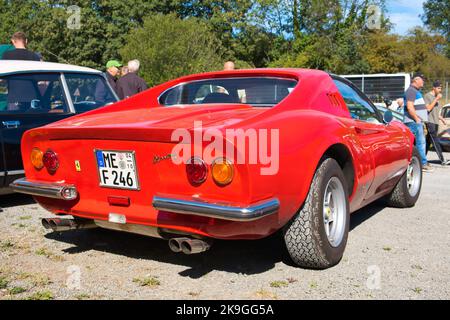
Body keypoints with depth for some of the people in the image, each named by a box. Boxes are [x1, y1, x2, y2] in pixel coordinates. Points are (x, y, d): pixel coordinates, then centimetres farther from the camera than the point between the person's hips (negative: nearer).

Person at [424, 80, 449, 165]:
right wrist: (436, 99, -14)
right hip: (430, 122, -8)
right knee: (435, 141, -12)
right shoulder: (427, 96, -5)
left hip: (435, 122, 8)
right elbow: (428, 108, -16)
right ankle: (442, 160, -17)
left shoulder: (436, 97, 21)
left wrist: (442, 119, 16)